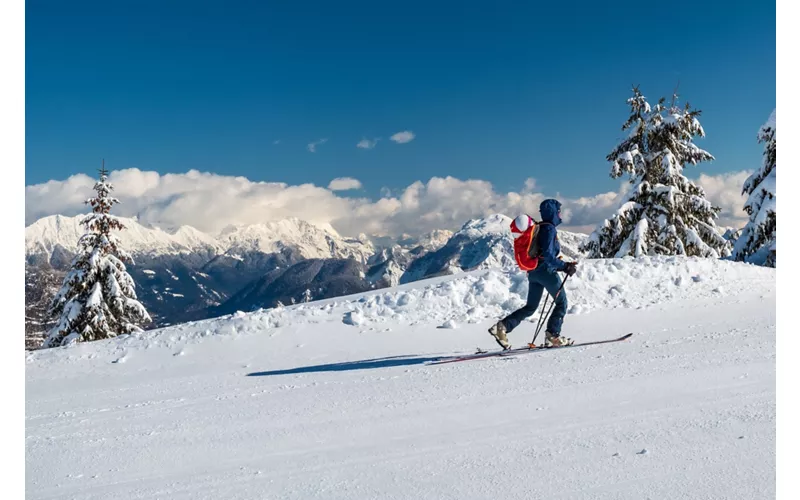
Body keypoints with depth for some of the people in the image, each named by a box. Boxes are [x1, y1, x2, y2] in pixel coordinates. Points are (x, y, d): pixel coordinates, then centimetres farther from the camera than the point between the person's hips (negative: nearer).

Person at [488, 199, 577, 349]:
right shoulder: (549, 228, -11)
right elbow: (548, 255, -20)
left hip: (532, 272, 8)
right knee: (562, 303, 6)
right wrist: (564, 266, -14)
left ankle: (502, 326, 1)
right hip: (546, 271, -8)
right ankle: (552, 336, 2)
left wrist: (563, 265, 17)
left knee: (530, 307, 13)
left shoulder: (538, 228, 16)